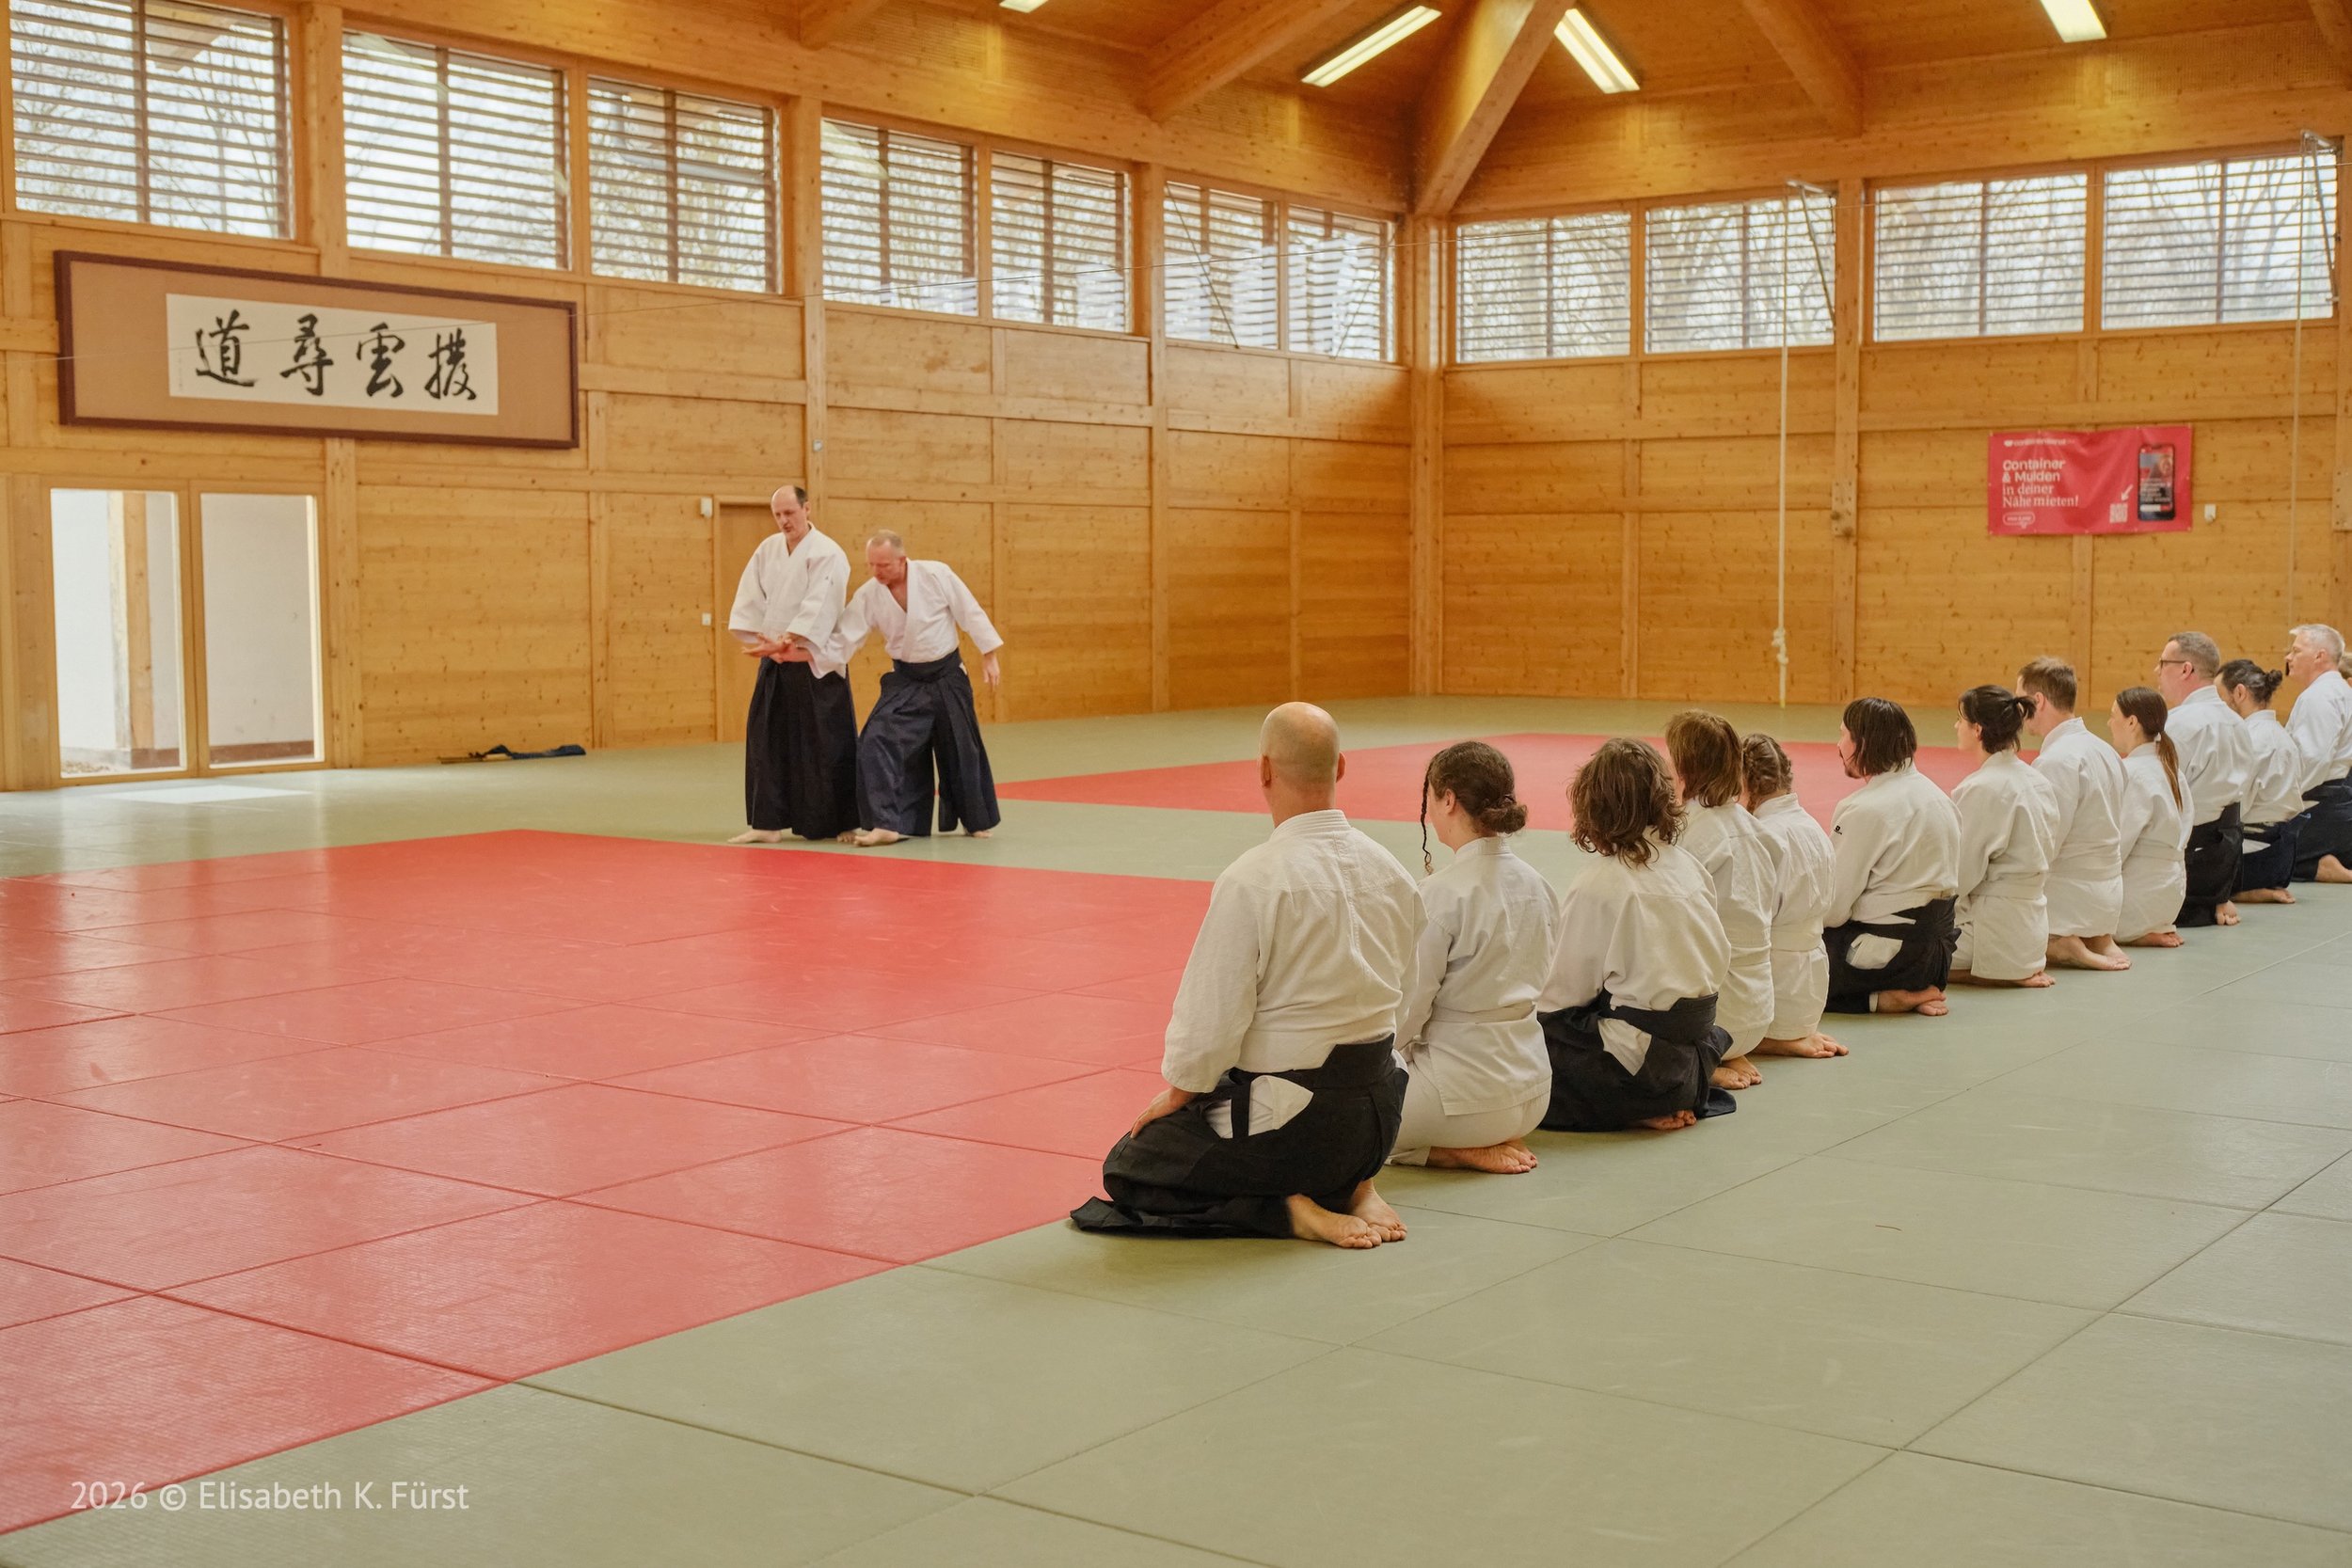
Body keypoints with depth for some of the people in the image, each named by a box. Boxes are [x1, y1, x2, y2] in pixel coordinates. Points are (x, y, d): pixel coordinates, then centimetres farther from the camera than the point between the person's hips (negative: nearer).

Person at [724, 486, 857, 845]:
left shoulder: (827, 554, -12)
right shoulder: (767, 549, 8)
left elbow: (817, 608, -21)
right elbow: (749, 599, 3)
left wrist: (784, 642, -26)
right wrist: (757, 640, -10)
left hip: (815, 665, -6)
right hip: (775, 664, 7)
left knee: (827, 744, -3)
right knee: (766, 740, 8)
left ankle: (839, 824, 9)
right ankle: (767, 823, 16)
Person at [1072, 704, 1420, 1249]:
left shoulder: (1251, 882, -21)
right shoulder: (1391, 872, -1)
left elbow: (1209, 1025, -17)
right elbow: (1403, 995, 10)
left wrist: (1175, 1096, 2)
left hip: (1290, 1115, -7)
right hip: (1379, 1116, 7)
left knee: (1128, 1169, 13)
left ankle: (1290, 1210, -4)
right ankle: (1351, 1188, 9)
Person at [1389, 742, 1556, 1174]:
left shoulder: (1441, 895, -21)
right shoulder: (1536, 886, 2)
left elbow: (1408, 1006, -15)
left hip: (1464, 1088, -8)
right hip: (1530, 1090, 8)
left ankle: (1459, 1151, -2)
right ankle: (1496, 1140, 10)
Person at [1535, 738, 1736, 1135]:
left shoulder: (1597, 887, -16)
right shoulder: (1688, 866, 4)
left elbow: (1566, 993, -10)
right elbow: (1721, 957, 11)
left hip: (1637, 1062, -8)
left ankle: (1639, 1113, -1)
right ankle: (1671, 1101, 12)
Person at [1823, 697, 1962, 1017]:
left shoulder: (1864, 810, -19)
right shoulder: (1935, 795, 7)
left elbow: (1832, 908, -16)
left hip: (1887, 952, -9)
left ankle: (1884, 999, -6)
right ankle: (1914, 991, 8)